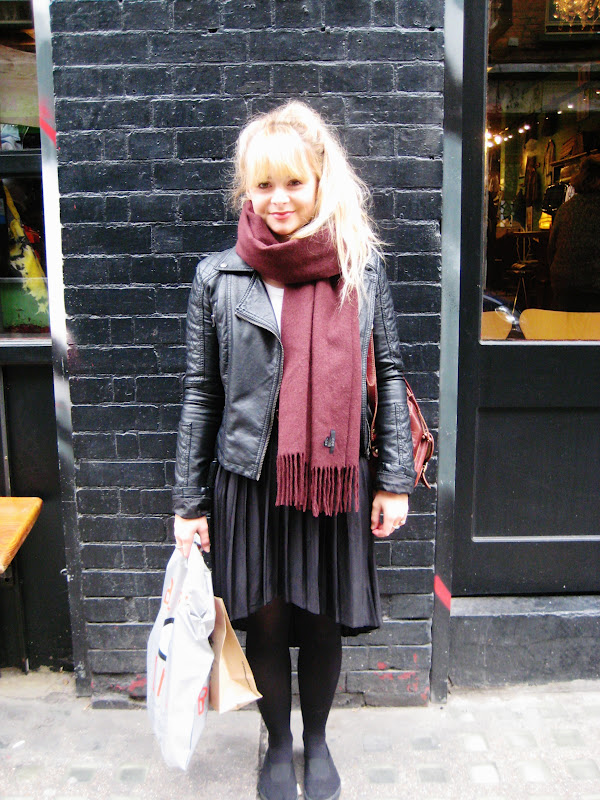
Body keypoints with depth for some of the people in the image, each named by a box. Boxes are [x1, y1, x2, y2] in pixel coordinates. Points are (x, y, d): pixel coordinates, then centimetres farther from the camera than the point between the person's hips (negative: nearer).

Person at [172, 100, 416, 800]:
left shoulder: (362, 266, 0)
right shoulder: (218, 277, -1)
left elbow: (388, 374, 4)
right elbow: (200, 395, 1)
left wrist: (395, 479, 1)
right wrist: (189, 502, 1)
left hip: (336, 479, 1)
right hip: (250, 480, 0)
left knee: (323, 622, 13)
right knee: (265, 623, 12)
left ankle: (317, 741, 41)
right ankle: (278, 744, 40)